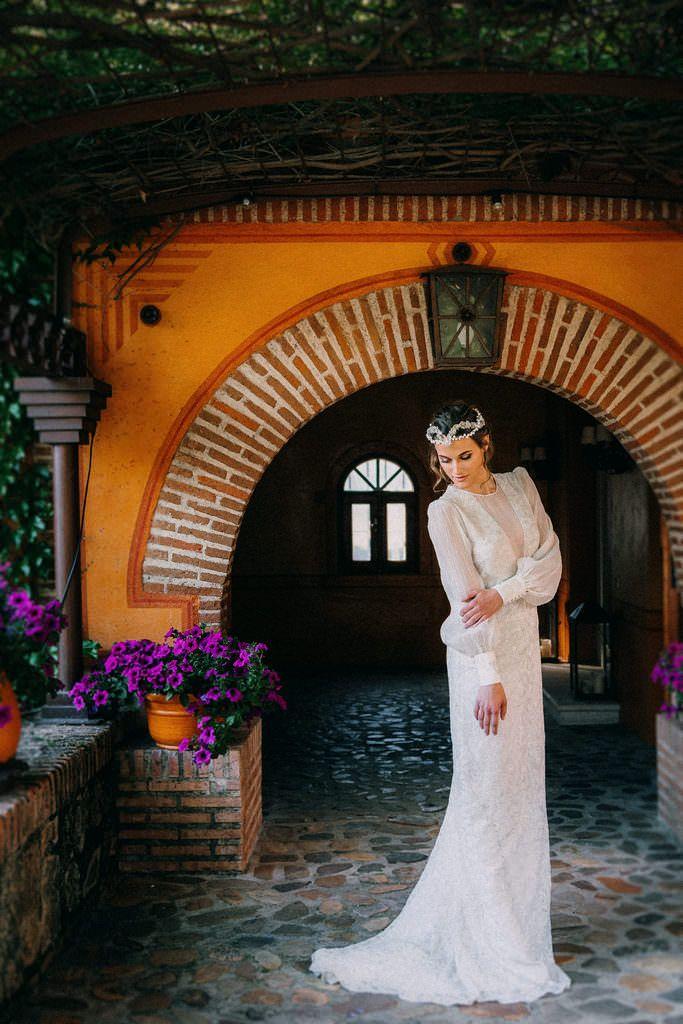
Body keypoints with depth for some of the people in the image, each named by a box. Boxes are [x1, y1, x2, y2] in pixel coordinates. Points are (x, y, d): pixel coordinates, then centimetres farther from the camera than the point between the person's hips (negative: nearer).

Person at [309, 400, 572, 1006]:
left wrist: (503, 593, -16)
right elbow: (465, 596, -15)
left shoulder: (520, 486, 9)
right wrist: (488, 677, -19)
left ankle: (512, 920, 26)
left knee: (521, 786, 12)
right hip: (482, 659, -6)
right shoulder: (446, 511, -8)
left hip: (523, 651, 6)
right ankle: (489, 941, 9)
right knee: (487, 790, -2)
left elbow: (550, 559, 2)